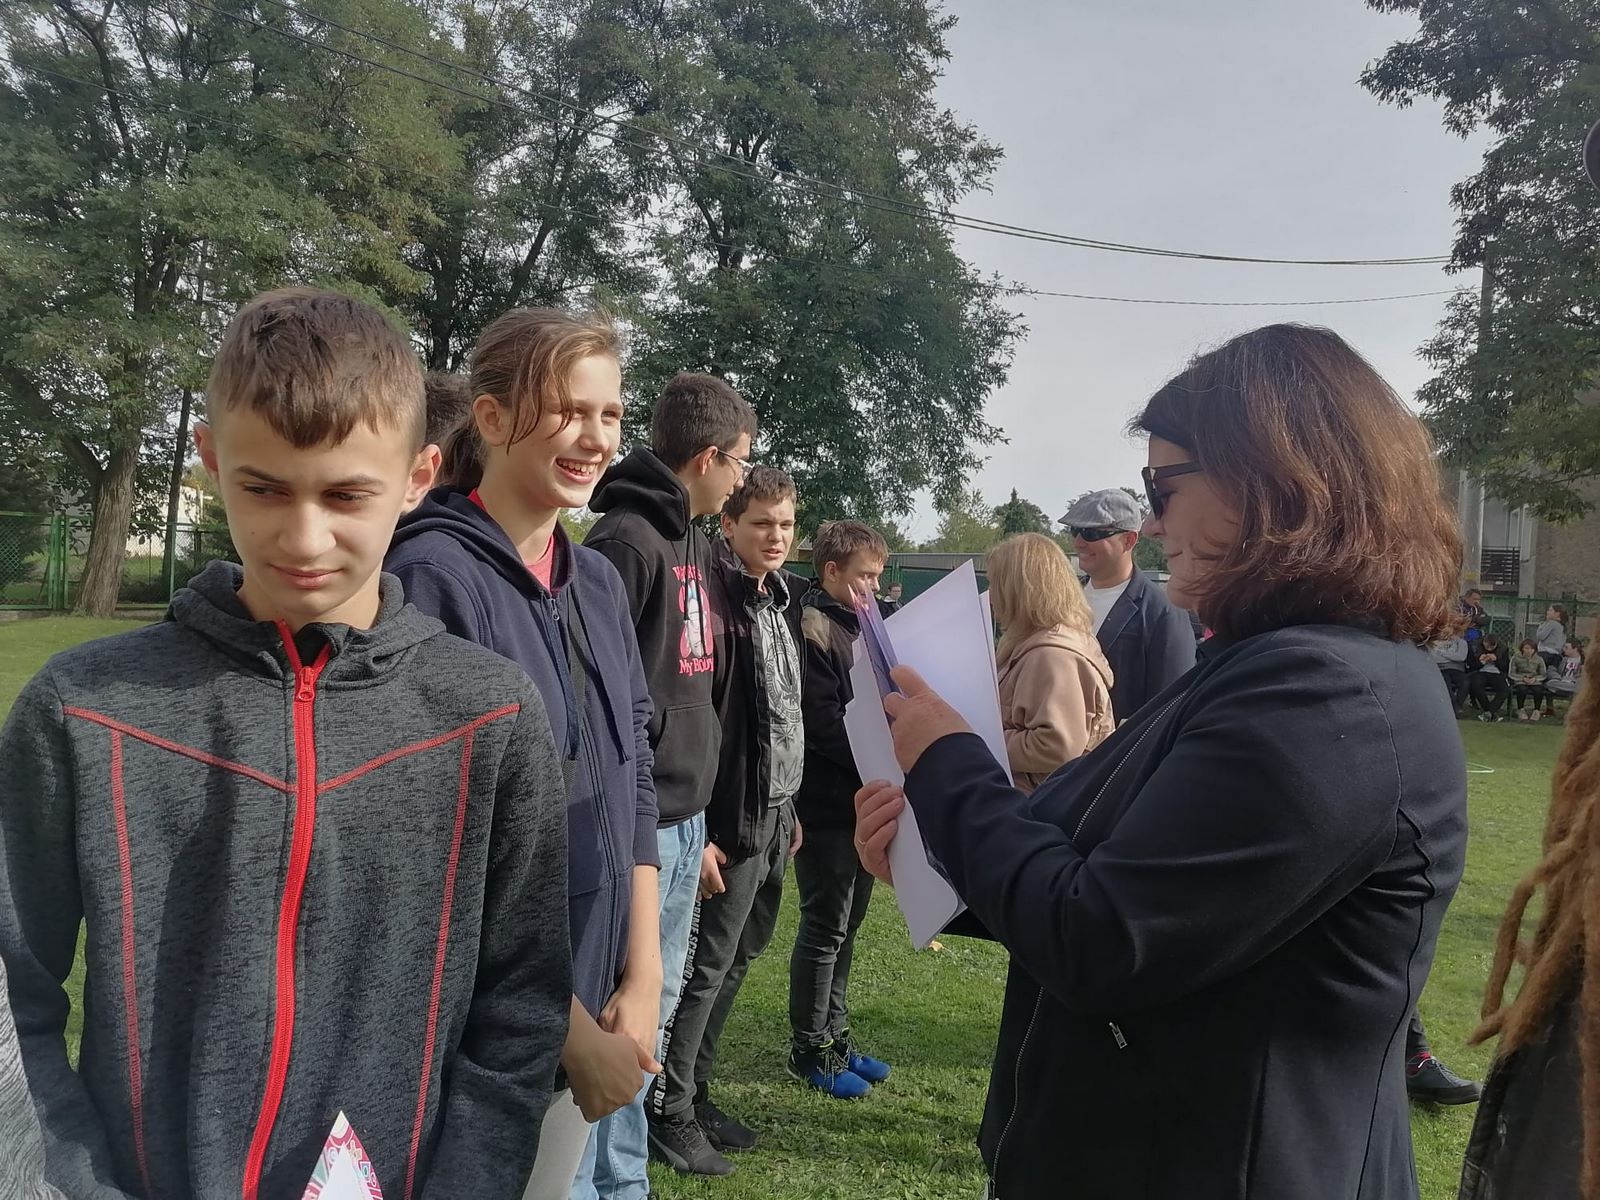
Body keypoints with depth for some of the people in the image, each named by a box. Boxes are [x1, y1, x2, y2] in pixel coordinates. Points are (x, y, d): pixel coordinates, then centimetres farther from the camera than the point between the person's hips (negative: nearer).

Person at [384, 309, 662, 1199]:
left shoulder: (599, 582, 5)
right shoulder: (434, 578, -16)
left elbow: (634, 783, 8)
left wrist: (640, 980, 1)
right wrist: (568, 1022, -13)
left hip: (590, 1002, 6)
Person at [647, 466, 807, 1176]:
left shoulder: (781, 600, 12)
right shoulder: (715, 598, -15)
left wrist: (789, 809, 17)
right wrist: (699, 831, -20)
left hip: (775, 815, 8)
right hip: (731, 820, -8)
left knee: (737, 960, 15)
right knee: (708, 967, 1)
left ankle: (696, 1093, 29)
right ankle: (668, 1111, 16)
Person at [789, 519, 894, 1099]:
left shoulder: (858, 627, 15)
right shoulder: (812, 629, -14)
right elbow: (825, 725, -21)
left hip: (862, 803, 9)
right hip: (827, 806, -8)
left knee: (844, 927, 16)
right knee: (824, 928, 2)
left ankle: (834, 1034, 28)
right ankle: (810, 1048, 15)